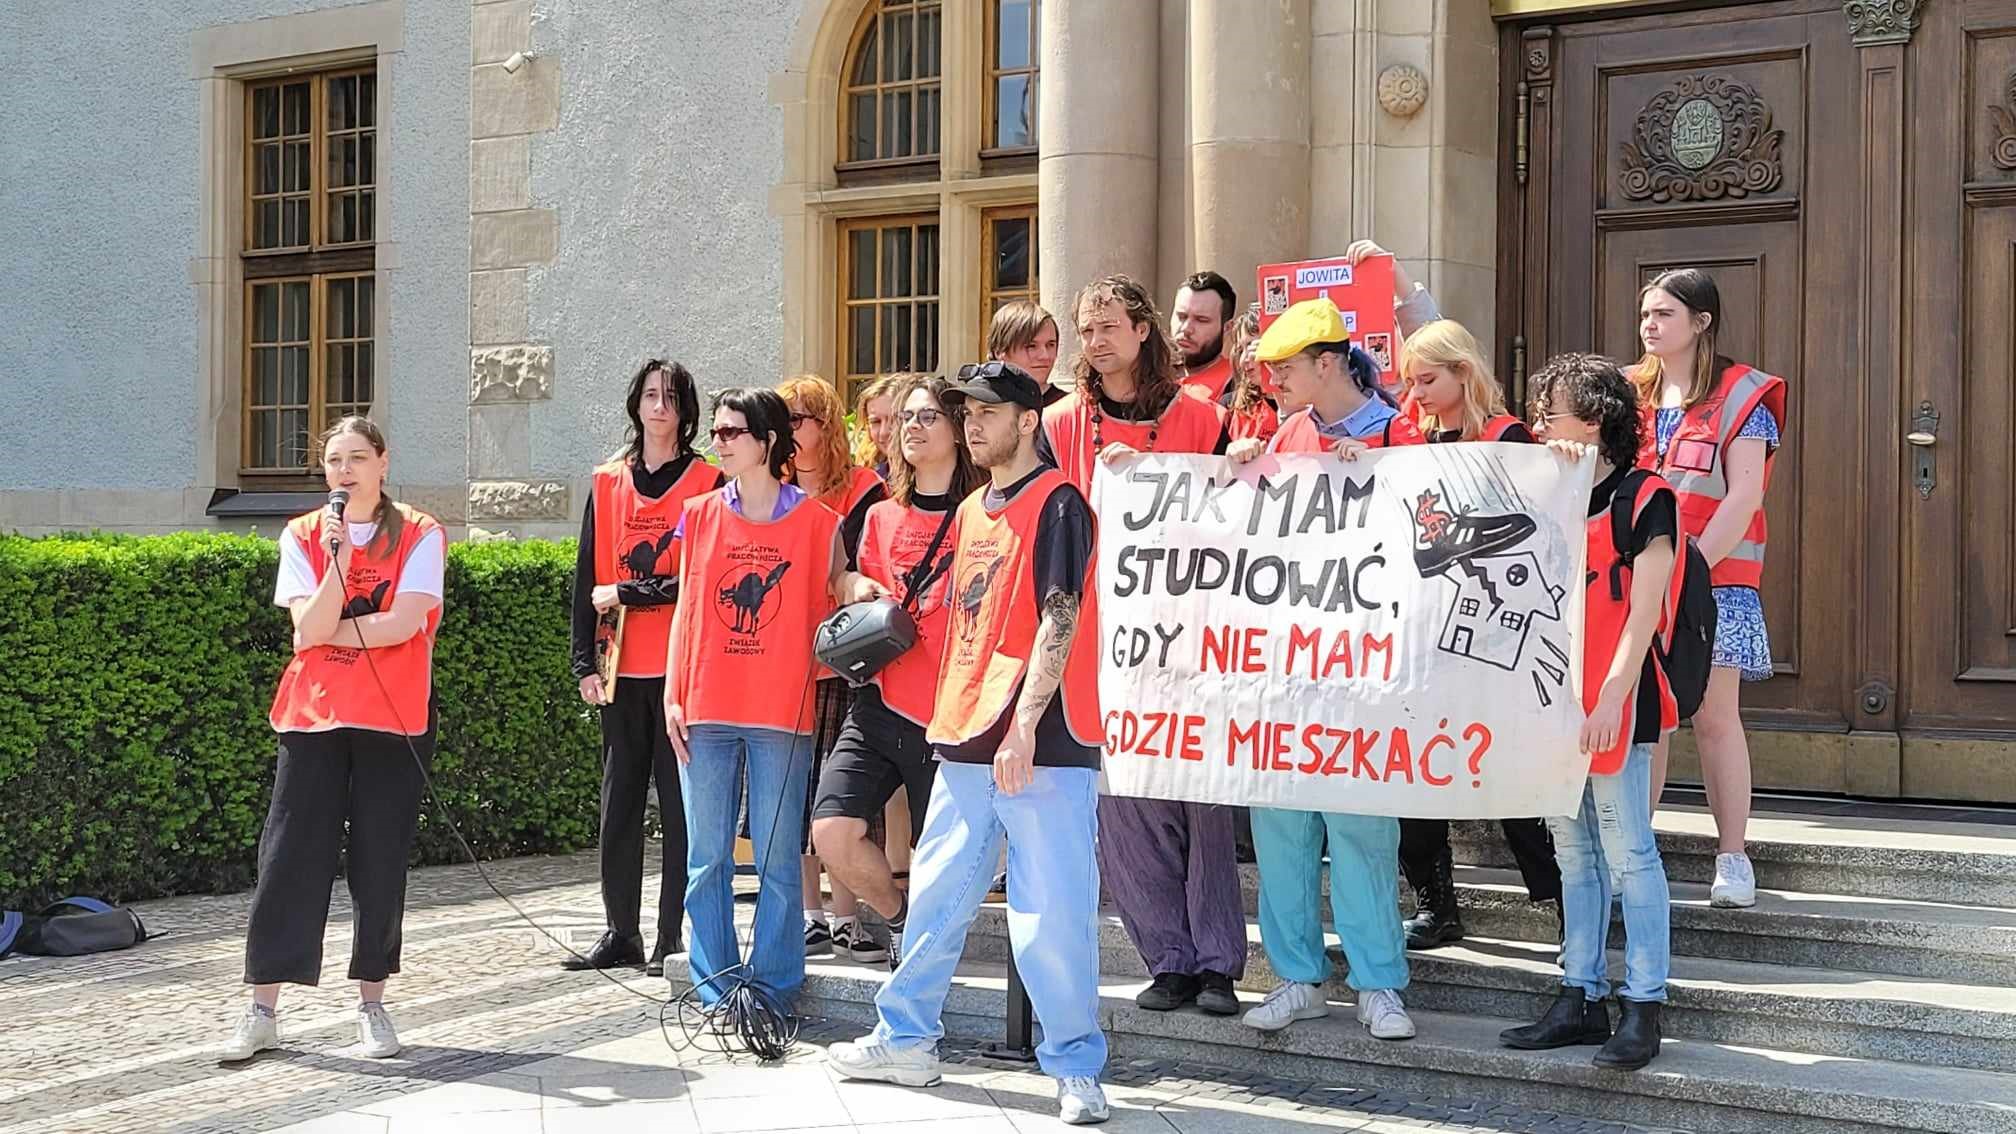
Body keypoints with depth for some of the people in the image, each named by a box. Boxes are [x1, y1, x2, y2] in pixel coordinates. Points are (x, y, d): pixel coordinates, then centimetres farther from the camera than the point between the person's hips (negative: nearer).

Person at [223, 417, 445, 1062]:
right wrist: (339, 558, -16)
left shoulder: (419, 535, 0)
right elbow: (309, 629, -7)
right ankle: (262, 1013, 6)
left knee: (379, 864, 3)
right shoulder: (303, 537, 6)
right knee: (289, 858, -1)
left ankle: (371, 1006, 14)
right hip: (312, 717, 2)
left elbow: (404, 623, -13)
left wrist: (327, 633, -6)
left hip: (394, 720, -2)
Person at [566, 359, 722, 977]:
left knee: (679, 800, -1)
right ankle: (620, 932, 18)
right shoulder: (607, 482, 11)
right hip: (623, 668, 4)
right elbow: (587, 577, 9)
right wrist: (585, 663, 3)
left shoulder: (707, 482, 0)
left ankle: (672, 937, 6)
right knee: (619, 798, 9)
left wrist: (625, 594, -9)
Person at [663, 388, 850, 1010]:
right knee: (707, 858, 6)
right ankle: (714, 989, 15)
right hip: (705, 712, 3)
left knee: (778, 859, 0)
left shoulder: (815, 520, 2)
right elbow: (686, 610, 11)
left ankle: (773, 988, 10)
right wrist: (672, 697, 5)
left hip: (782, 713, -3)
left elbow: (826, 610, 5)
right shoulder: (700, 514, 9)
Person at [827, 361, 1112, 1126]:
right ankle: (907, 1040, 27)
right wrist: (948, 718, 18)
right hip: (965, 742, 8)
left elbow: (1057, 620, -15)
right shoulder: (973, 510, 18)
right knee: (935, 898, 15)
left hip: (1041, 744, -8)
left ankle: (1076, 1069, 5)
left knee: (1051, 913, -5)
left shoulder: (1056, 504, -7)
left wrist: (1022, 726, -21)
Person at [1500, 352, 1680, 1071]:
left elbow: (1643, 612, -12)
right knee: (1574, 855, 11)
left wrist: (1611, 699, -19)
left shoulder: (1643, 499, -6)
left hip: (1614, 706, -7)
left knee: (1628, 853, -4)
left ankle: (1643, 1006, 2)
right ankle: (1581, 998, 18)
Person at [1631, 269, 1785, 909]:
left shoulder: (1738, 394, 0)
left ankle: (1733, 860, 3)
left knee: (1715, 717, -4)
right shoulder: (1628, 394, 13)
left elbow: (1744, 492, -8)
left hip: (1714, 576, -4)